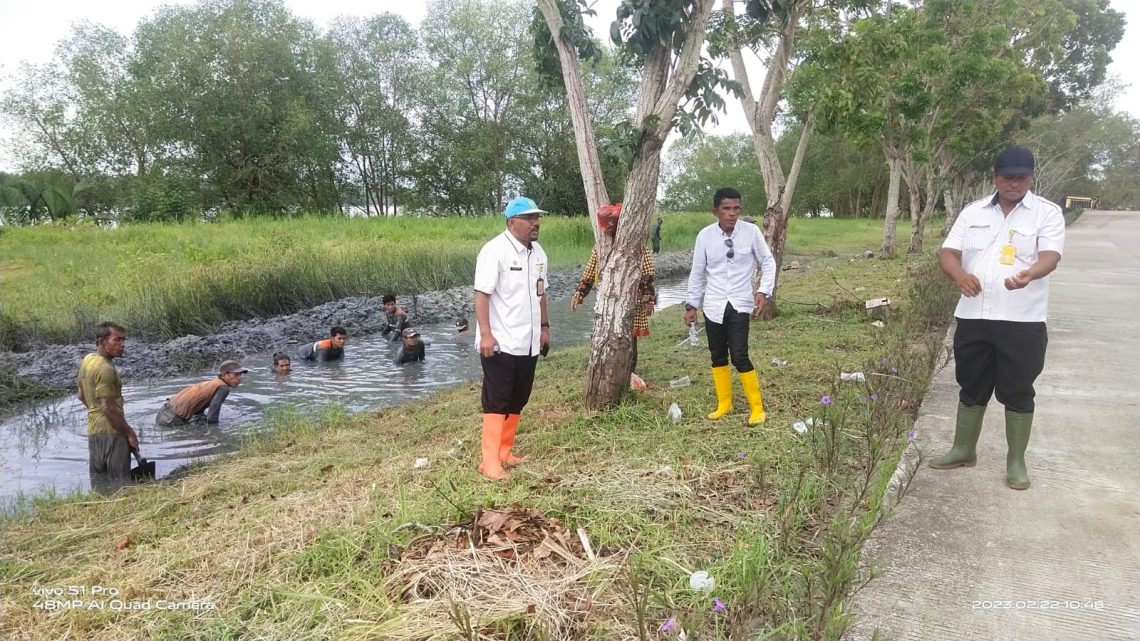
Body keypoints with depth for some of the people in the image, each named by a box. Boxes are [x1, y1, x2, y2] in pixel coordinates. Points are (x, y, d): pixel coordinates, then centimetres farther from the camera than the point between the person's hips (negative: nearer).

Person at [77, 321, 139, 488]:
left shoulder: (87, 360, 8)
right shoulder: (105, 369, -21)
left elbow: (82, 396, 20)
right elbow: (109, 408, -22)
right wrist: (129, 433, -14)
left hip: (93, 430, 9)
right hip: (111, 432, -9)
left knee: (98, 483, 15)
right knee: (119, 484, -2)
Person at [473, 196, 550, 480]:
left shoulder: (537, 252, 11)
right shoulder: (495, 250, -14)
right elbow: (482, 294, -18)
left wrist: (544, 326, 19)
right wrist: (485, 334, -24)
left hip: (527, 343, 8)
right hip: (500, 343, -8)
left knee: (517, 401, 13)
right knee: (497, 402, -5)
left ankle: (505, 452, 25)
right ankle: (490, 461, 0)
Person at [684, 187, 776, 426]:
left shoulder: (751, 231, -8)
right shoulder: (705, 235, -4)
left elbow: (768, 262, 2)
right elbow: (697, 272, 5)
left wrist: (764, 291, -11)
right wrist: (692, 305, 7)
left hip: (740, 304, -2)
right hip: (714, 305, 2)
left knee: (739, 356, -8)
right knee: (718, 355, 11)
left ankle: (757, 407, 8)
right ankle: (724, 404, 28)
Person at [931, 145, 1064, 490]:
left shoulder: (1047, 213, -2)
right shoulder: (973, 212, 8)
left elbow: (1050, 255, -15)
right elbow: (948, 252, 2)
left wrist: (1029, 275, -39)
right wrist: (960, 275, -21)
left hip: (1022, 321, -3)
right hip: (973, 317, 3)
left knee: (1018, 392, 5)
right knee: (971, 387, 14)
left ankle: (1016, 461, 18)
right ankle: (963, 450, 28)